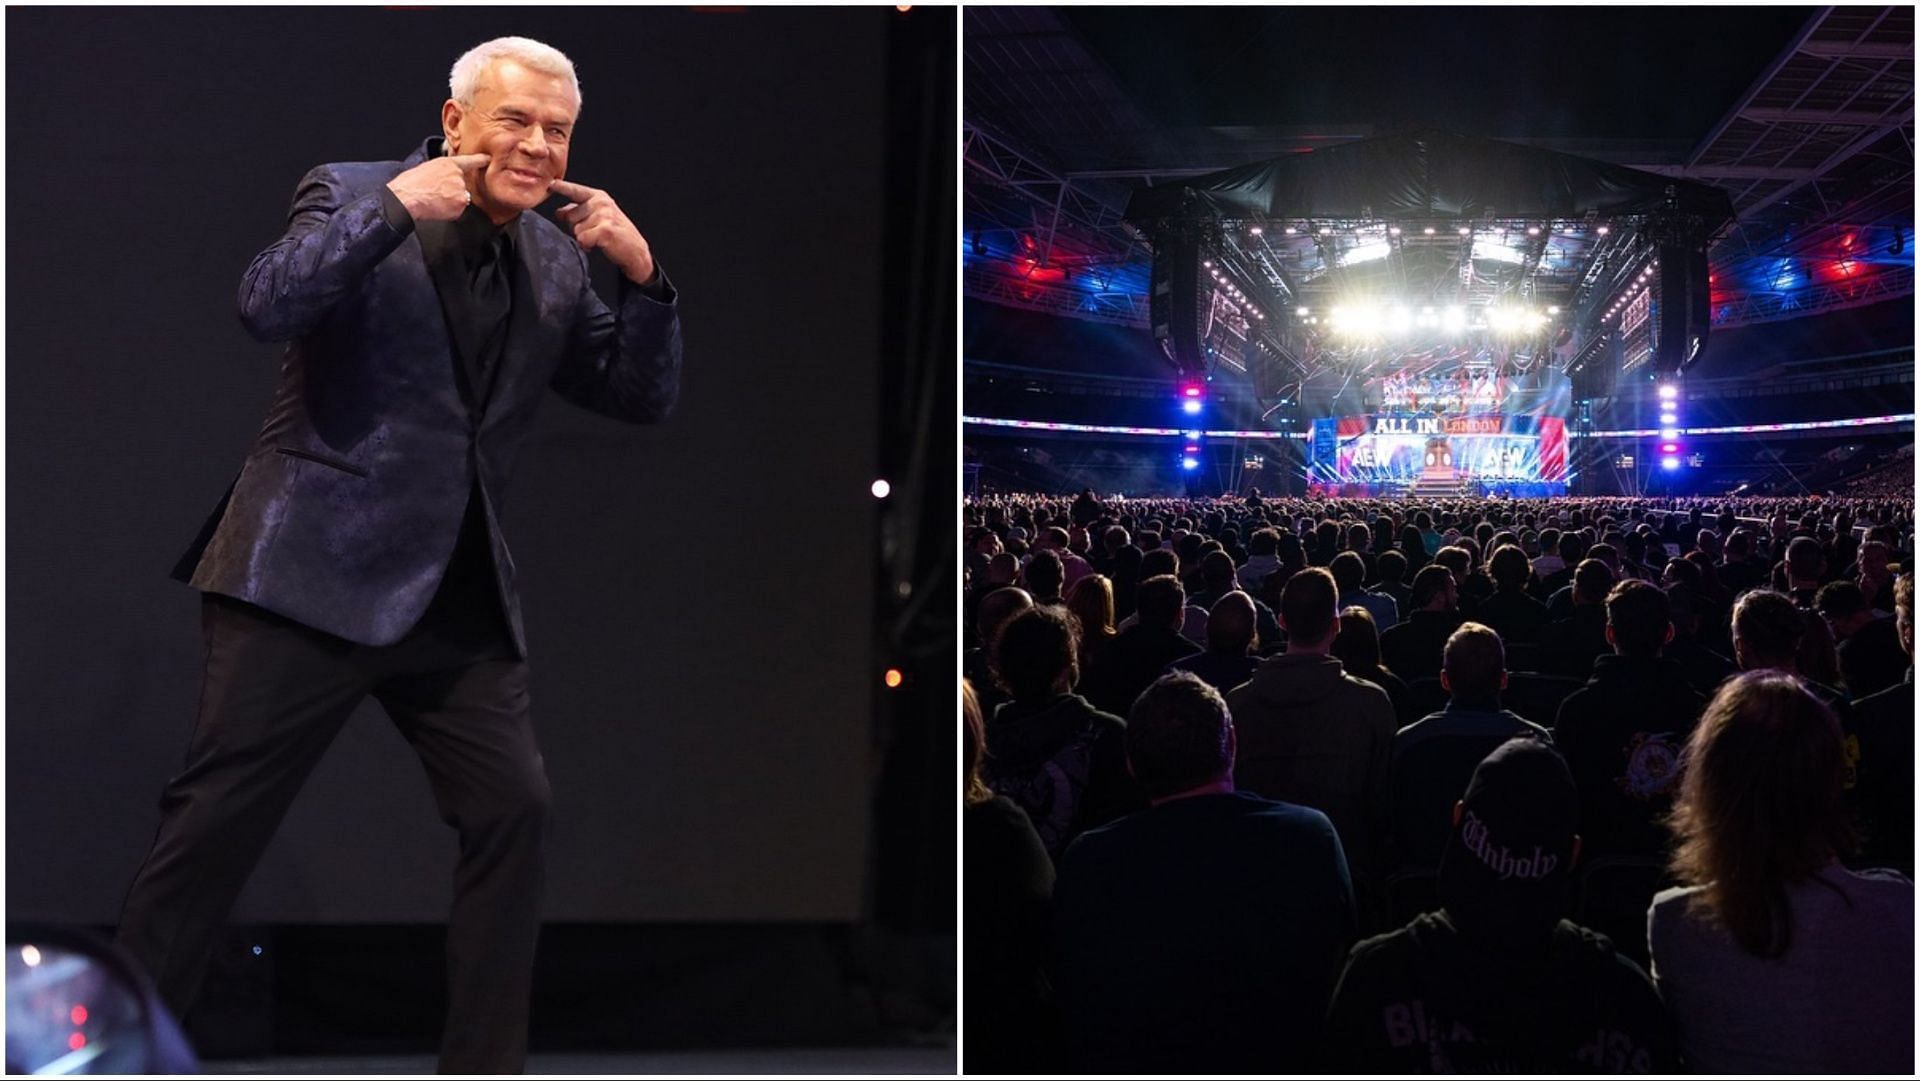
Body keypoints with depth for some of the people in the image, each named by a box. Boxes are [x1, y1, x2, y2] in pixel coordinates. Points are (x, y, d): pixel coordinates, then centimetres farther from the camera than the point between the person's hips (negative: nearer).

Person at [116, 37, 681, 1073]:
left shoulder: (557, 261, 12)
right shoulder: (351, 193, -2)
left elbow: (643, 397, 12)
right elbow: (266, 306, -18)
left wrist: (640, 272, -3)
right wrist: (394, 208, -20)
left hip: (459, 595, 5)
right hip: (314, 570, -5)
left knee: (512, 809, -1)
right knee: (219, 814, -2)